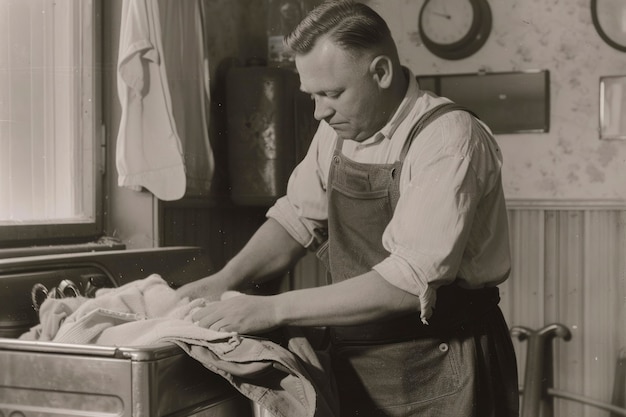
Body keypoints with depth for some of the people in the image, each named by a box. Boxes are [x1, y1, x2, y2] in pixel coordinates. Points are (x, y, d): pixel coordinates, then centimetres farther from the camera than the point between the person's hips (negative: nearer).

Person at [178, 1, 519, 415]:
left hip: (441, 376, -6)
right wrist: (227, 279, -4)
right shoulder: (337, 131, 2)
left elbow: (412, 281, -28)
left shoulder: (449, 138, -21)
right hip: (356, 365, 6)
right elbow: (298, 217, 12)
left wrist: (275, 308, -26)